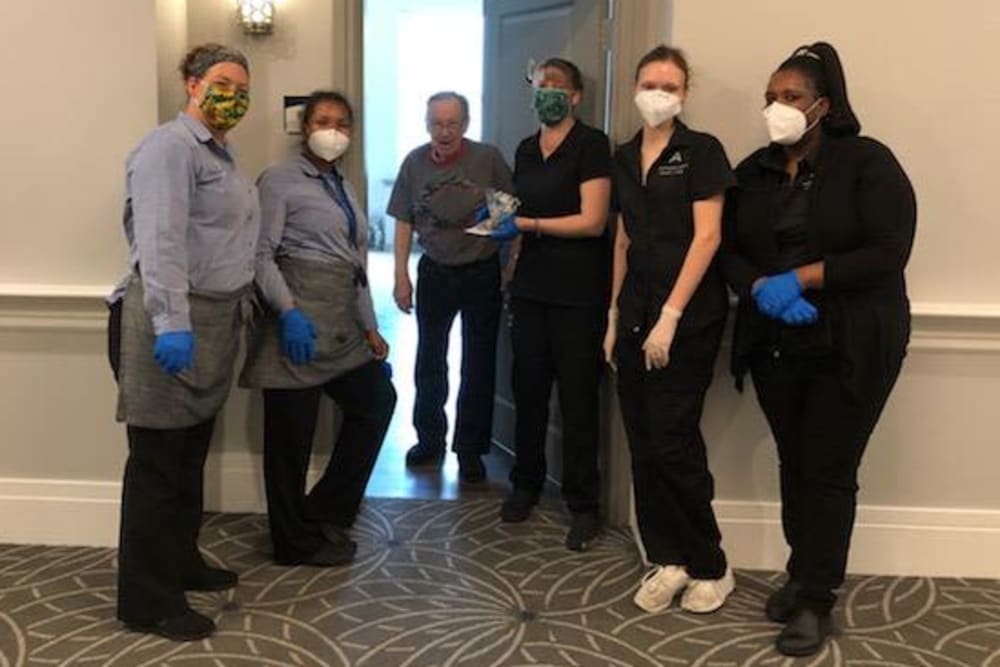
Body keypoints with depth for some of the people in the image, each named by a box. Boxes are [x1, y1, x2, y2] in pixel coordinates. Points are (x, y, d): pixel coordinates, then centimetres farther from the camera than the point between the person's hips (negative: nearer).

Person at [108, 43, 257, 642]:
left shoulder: (220, 155, 19)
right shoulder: (171, 147, -12)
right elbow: (160, 240, -24)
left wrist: (234, 315, 21)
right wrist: (171, 322, -32)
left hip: (215, 323, 10)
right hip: (174, 325, -10)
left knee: (191, 457, 18)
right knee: (158, 463, -2)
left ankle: (181, 562, 33)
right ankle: (148, 601, 8)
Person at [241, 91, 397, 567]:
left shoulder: (344, 189, 20)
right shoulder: (280, 181, -3)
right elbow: (262, 254, -12)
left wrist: (370, 329, 18)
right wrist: (288, 312, -24)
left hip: (342, 326, 8)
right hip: (298, 321, -8)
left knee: (377, 400, 12)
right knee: (291, 432, 0)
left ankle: (323, 514, 22)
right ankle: (298, 543, 16)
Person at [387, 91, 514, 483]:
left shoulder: (488, 159, -10)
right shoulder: (415, 162, -3)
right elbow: (404, 223, 3)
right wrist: (401, 276, 0)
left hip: (481, 273, -2)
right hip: (434, 273, 3)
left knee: (478, 365, 4)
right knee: (430, 360, 14)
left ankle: (470, 450, 17)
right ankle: (430, 440, 32)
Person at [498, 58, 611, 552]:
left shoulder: (590, 145, -6)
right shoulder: (526, 150, 13)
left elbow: (592, 221, -14)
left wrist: (528, 223, -17)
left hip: (578, 293, -5)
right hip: (532, 288, 6)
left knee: (577, 398, 0)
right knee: (528, 390, 9)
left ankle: (584, 505, 11)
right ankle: (526, 484, 26)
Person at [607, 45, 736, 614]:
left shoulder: (701, 151, -5)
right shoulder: (625, 158, 13)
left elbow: (707, 237, -12)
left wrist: (670, 317, -17)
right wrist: (615, 316, 12)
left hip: (689, 315, -6)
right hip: (636, 311, 6)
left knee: (674, 441, -6)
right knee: (643, 441, 6)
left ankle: (710, 566, 11)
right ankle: (667, 559, 18)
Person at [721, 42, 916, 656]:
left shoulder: (867, 162, -6)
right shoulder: (753, 172, 10)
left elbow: (889, 252, -14)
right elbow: (730, 251, 6)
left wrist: (801, 277, -19)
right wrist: (762, 289, -15)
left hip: (850, 346, -4)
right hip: (776, 344, 5)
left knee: (829, 470, -1)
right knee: (794, 464, 11)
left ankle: (816, 599, 10)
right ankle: (804, 573, 27)